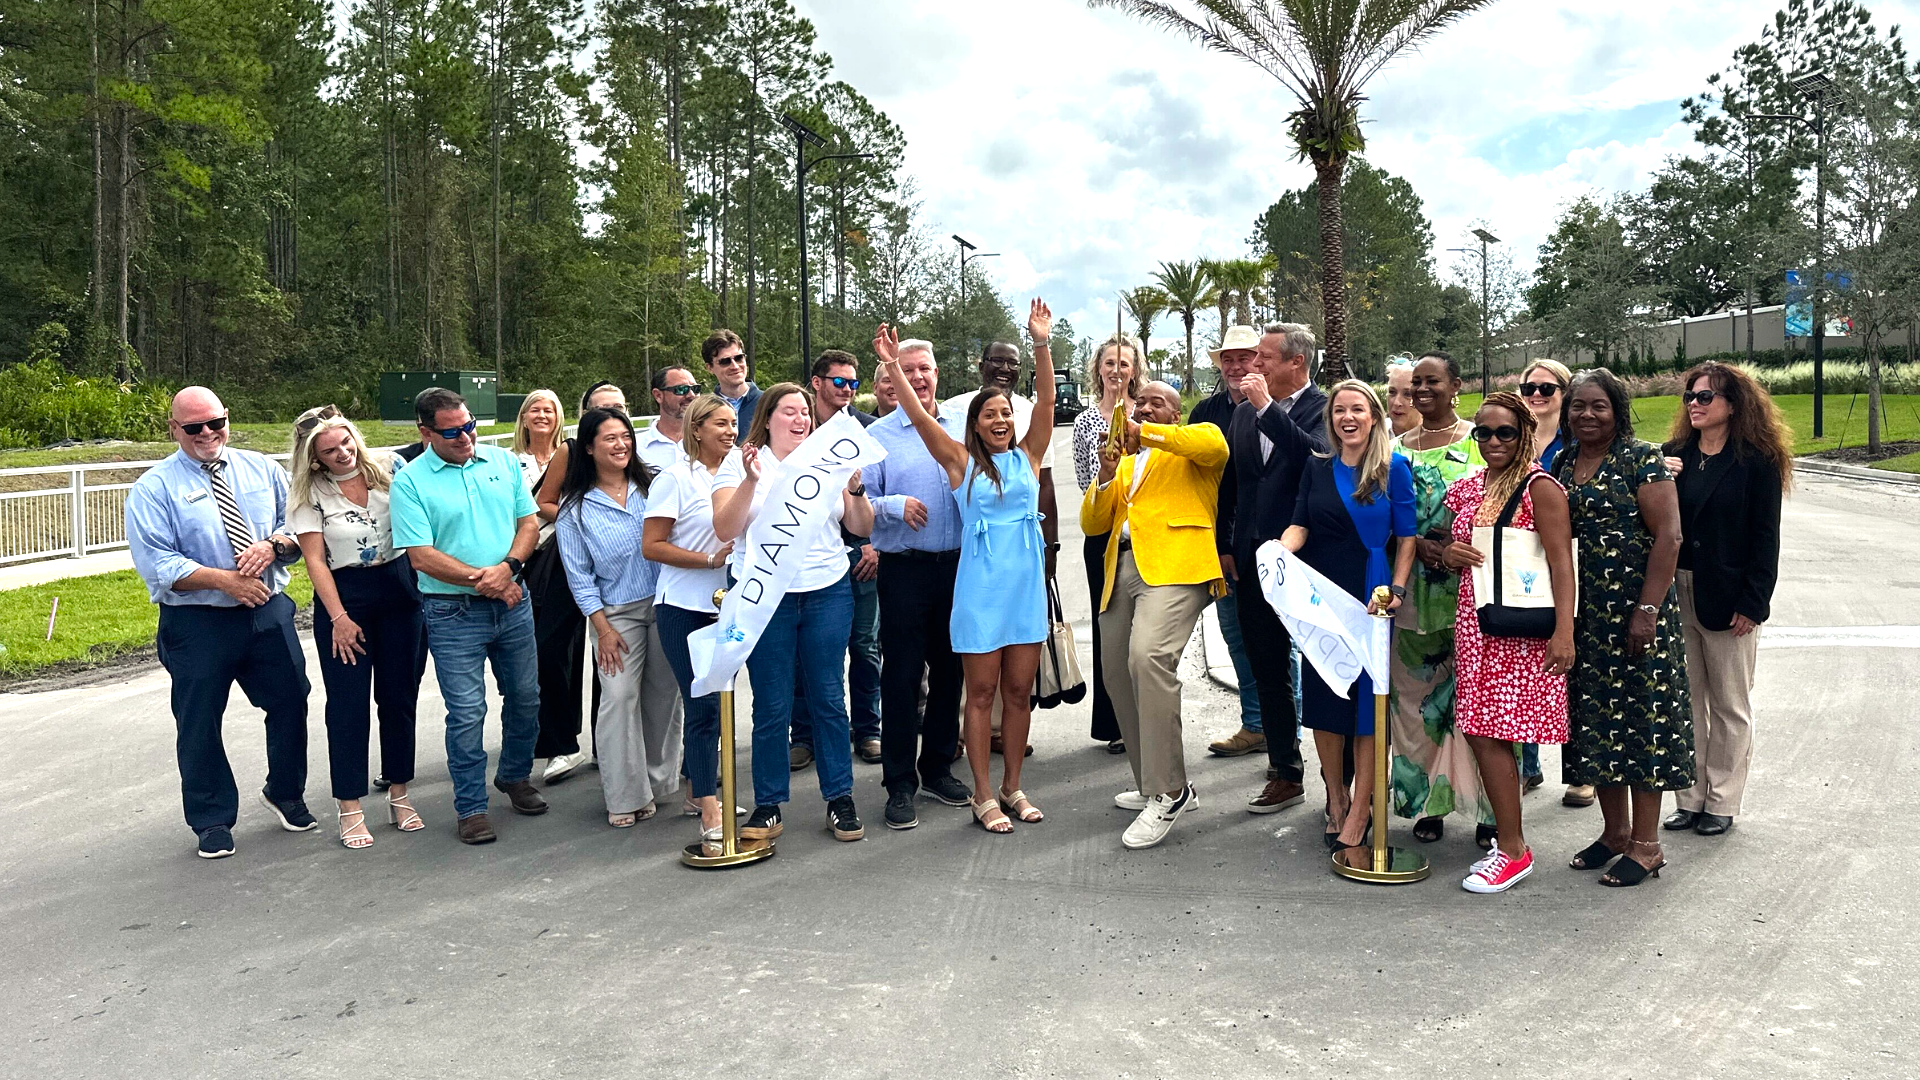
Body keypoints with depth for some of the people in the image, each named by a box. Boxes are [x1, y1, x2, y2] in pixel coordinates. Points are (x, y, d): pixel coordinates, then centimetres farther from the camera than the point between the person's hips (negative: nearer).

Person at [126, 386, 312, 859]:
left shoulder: (262, 470, 8)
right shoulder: (154, 490, -3)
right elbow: (157, 564, -11)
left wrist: (273, 545, -15)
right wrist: (224, 580, -20)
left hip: (269, 612, 3)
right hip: (198, 624, -3)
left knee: (290, 703, 10)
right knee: (199, 722, 7)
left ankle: (285, 794, 34)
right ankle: (213, 820, 24)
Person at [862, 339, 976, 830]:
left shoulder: (963, 428, 9)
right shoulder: (878, 436, 0)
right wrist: (896, 506, -19)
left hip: (958, 565, 4)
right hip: (905, 569, -3)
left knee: (949, 670, 12)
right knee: (902, 675, 0)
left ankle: (938, 768, 26)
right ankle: (900, 785, 9)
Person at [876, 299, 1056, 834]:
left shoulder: (1028, 456, 7)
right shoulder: (961, 461, 1)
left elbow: (1046, 403, -4)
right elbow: (919, 416, -7)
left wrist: (1042, 346, -14)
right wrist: (892, 367, -17)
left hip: (1027, 583, 3)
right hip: (980, 584, -3)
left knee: (1019, 690, 9)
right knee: (982, 692, 4)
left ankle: (1012, 786, 22)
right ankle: (984, 796, 12)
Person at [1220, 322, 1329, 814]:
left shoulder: (1323, 408, -7)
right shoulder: (1244, 412, 12)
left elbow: (1315, 456, -27)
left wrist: (1268, 406, -23)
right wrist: (1225, 548, 13)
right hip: (1255, 562, 7)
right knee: (1269, 672, 12)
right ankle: (1286, 773, 23)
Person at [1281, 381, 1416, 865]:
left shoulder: (1394, 467, 1)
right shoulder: (1317, 468, 10)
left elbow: (1407, 536, 0)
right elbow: (1300, 525, 5)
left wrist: (1396, 589, -10)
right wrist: (1281, 549, -16)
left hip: (1370, 598, -3)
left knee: (1367, 698, -2)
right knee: (1323, 697, 6)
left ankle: (1358, 816, 4)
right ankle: (1337, 799, 24)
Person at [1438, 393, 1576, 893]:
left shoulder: (1539, 487, -8)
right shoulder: (1467, 488, 13)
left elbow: (1561, 562, -14)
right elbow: (1446, 543, 25)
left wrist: (1564, 632, -21)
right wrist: (1448, 553, 0)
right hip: (1473, 622, 7)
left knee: (1489, 735, -7)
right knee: (1478, 732, 7)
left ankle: (1513, 850, 5)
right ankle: (1508, 837, 21)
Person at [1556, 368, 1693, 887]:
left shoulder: (1641, 459, -7)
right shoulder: (1561, 465, 11)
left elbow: (1668, 537, -13)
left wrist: (1648, 609, -19)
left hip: (1636, 610, -6)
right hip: (1583, 614, 6)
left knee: (1641, 714, -1)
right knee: (1595, 717, 10)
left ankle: (1646, 845, 8)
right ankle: (1615, 831, 24)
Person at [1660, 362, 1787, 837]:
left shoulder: (1757, 461, -5)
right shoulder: (1673, 455, 7)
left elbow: (1765, 537, -8)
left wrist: (1753, 603, -12)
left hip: (1726, 598, -4)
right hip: (1676, 593, 4)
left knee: (1730, 706, 8)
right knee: (1685, 701, 10)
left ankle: (1722, 802, 18)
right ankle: (1690, 798, 19)